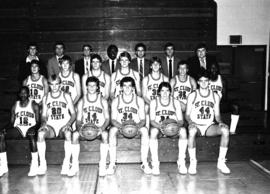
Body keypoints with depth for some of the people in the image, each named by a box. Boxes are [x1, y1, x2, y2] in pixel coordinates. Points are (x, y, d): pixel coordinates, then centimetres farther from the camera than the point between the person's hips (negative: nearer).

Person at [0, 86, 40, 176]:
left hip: (30, 128, -4)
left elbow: (38, 121, -2)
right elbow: (12, 122, 13)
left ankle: (35, 165, -38)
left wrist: (35, 128, -25)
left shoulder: (34, 105, 3)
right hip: (18, 129, 4)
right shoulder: (15, 106, 15)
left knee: (32, 133, -42)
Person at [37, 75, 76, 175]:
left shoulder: (66, 96, 7)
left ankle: (66, 163, -30)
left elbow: (73, 114, 4)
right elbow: (44, 115, 13)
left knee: (68, 133, -37)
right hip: (50, 126, 2)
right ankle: (42, 164, -24)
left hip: (64, 126, -2)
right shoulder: (46, 98, 12)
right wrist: (44, 123, -10)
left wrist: (68, 123, -15)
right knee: (40, 133, -31)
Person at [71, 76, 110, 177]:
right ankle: (75, 164, -19)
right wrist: (79, 127, -17)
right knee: (75, 134, -29)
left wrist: (102, 128, -20)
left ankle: (102, 164, -29)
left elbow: (107, 118, 0)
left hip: (99, 128, -2)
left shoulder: (103, 101, 3)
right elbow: (78, 119, 5)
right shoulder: (82, 101, 7)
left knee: (105, 134, -35)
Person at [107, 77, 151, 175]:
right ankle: (112, 164, -30)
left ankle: (144, 163, -26)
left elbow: (143, 119, 0)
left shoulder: (139, 100, 3)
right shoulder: (116, 101, 2)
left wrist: (138, 125, -23)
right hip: (120, 126, 0)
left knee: (144, 130, -33)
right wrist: (120, 126, -24)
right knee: (112, 130, -34)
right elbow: (113, 119, -2)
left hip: (136, 126, 0)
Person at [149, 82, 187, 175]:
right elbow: (152, 120, -4)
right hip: (158, 127, -1)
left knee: (183, 131, -32)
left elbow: (180, 120, 2)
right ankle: (155, 163, -34)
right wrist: (159, 126, -26)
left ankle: (181, 162, -26)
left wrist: (178, 125, -23)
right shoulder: (154, 102, 3)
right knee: (153, 131, -37)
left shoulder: (176, 102, 6)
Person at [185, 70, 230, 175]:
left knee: (225, 130, -27)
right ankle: (193, 162, -26)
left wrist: (220, 122, -10)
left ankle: (221, 162, -16)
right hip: (196, 125, -3)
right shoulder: (192, 96, 2)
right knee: (192, 130, -39)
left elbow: (217, 115, 11)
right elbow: (187, 114, 2)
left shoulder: (215, 96, 9)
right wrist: (190, 122, -19)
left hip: (209, 126, 3)